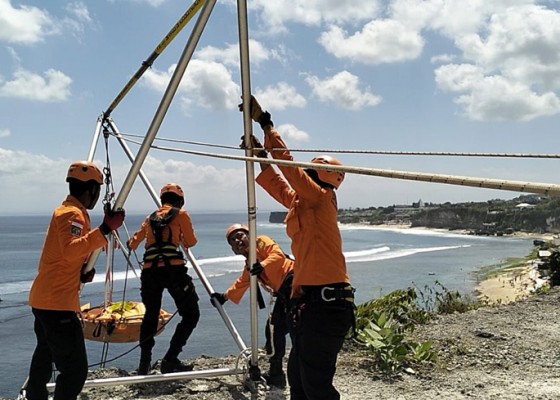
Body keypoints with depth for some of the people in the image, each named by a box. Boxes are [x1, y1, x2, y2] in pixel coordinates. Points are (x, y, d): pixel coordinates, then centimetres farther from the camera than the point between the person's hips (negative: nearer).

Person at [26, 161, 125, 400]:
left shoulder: (67, 210, 17)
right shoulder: (72, 213, -14)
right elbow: (71, 250, -32)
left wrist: (84, 270, 5)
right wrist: (105, 229, -34)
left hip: (44, 300, 11)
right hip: (57, 303, -11)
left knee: (45, 358, 24)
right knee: (75, 368, -11)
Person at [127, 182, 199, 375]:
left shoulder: (151, 217, 20)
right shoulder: (181, 214, 7)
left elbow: (133, 244, 27)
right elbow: (190, 242, 10)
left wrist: (130, 243, 50)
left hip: (149, 270, 5)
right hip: (173, 269, -5)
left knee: (151, 314, 21)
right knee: (191, 314, 5)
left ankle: (144, 363, 17)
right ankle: (170, 359, -4)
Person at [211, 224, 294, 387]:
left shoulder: (261, 242, 3)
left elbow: (278, 255, -15)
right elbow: (241, 283, 42)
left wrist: (263, 265, -31)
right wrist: (225, 296, 45)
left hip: (293, 282, -9)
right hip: (284, 293, 9)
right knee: (274, 329, 11)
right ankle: (275, 374, 19)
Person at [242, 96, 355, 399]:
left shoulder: (322, 198, -8)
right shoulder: (301, 202, 16)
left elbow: (287, 162, -14)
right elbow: (275, 183, 30)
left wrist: (264, 121, -10)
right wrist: (260, 153, 21)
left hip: (326, 303, -10)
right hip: (309, 300, 10)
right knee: (297, 374, 17)